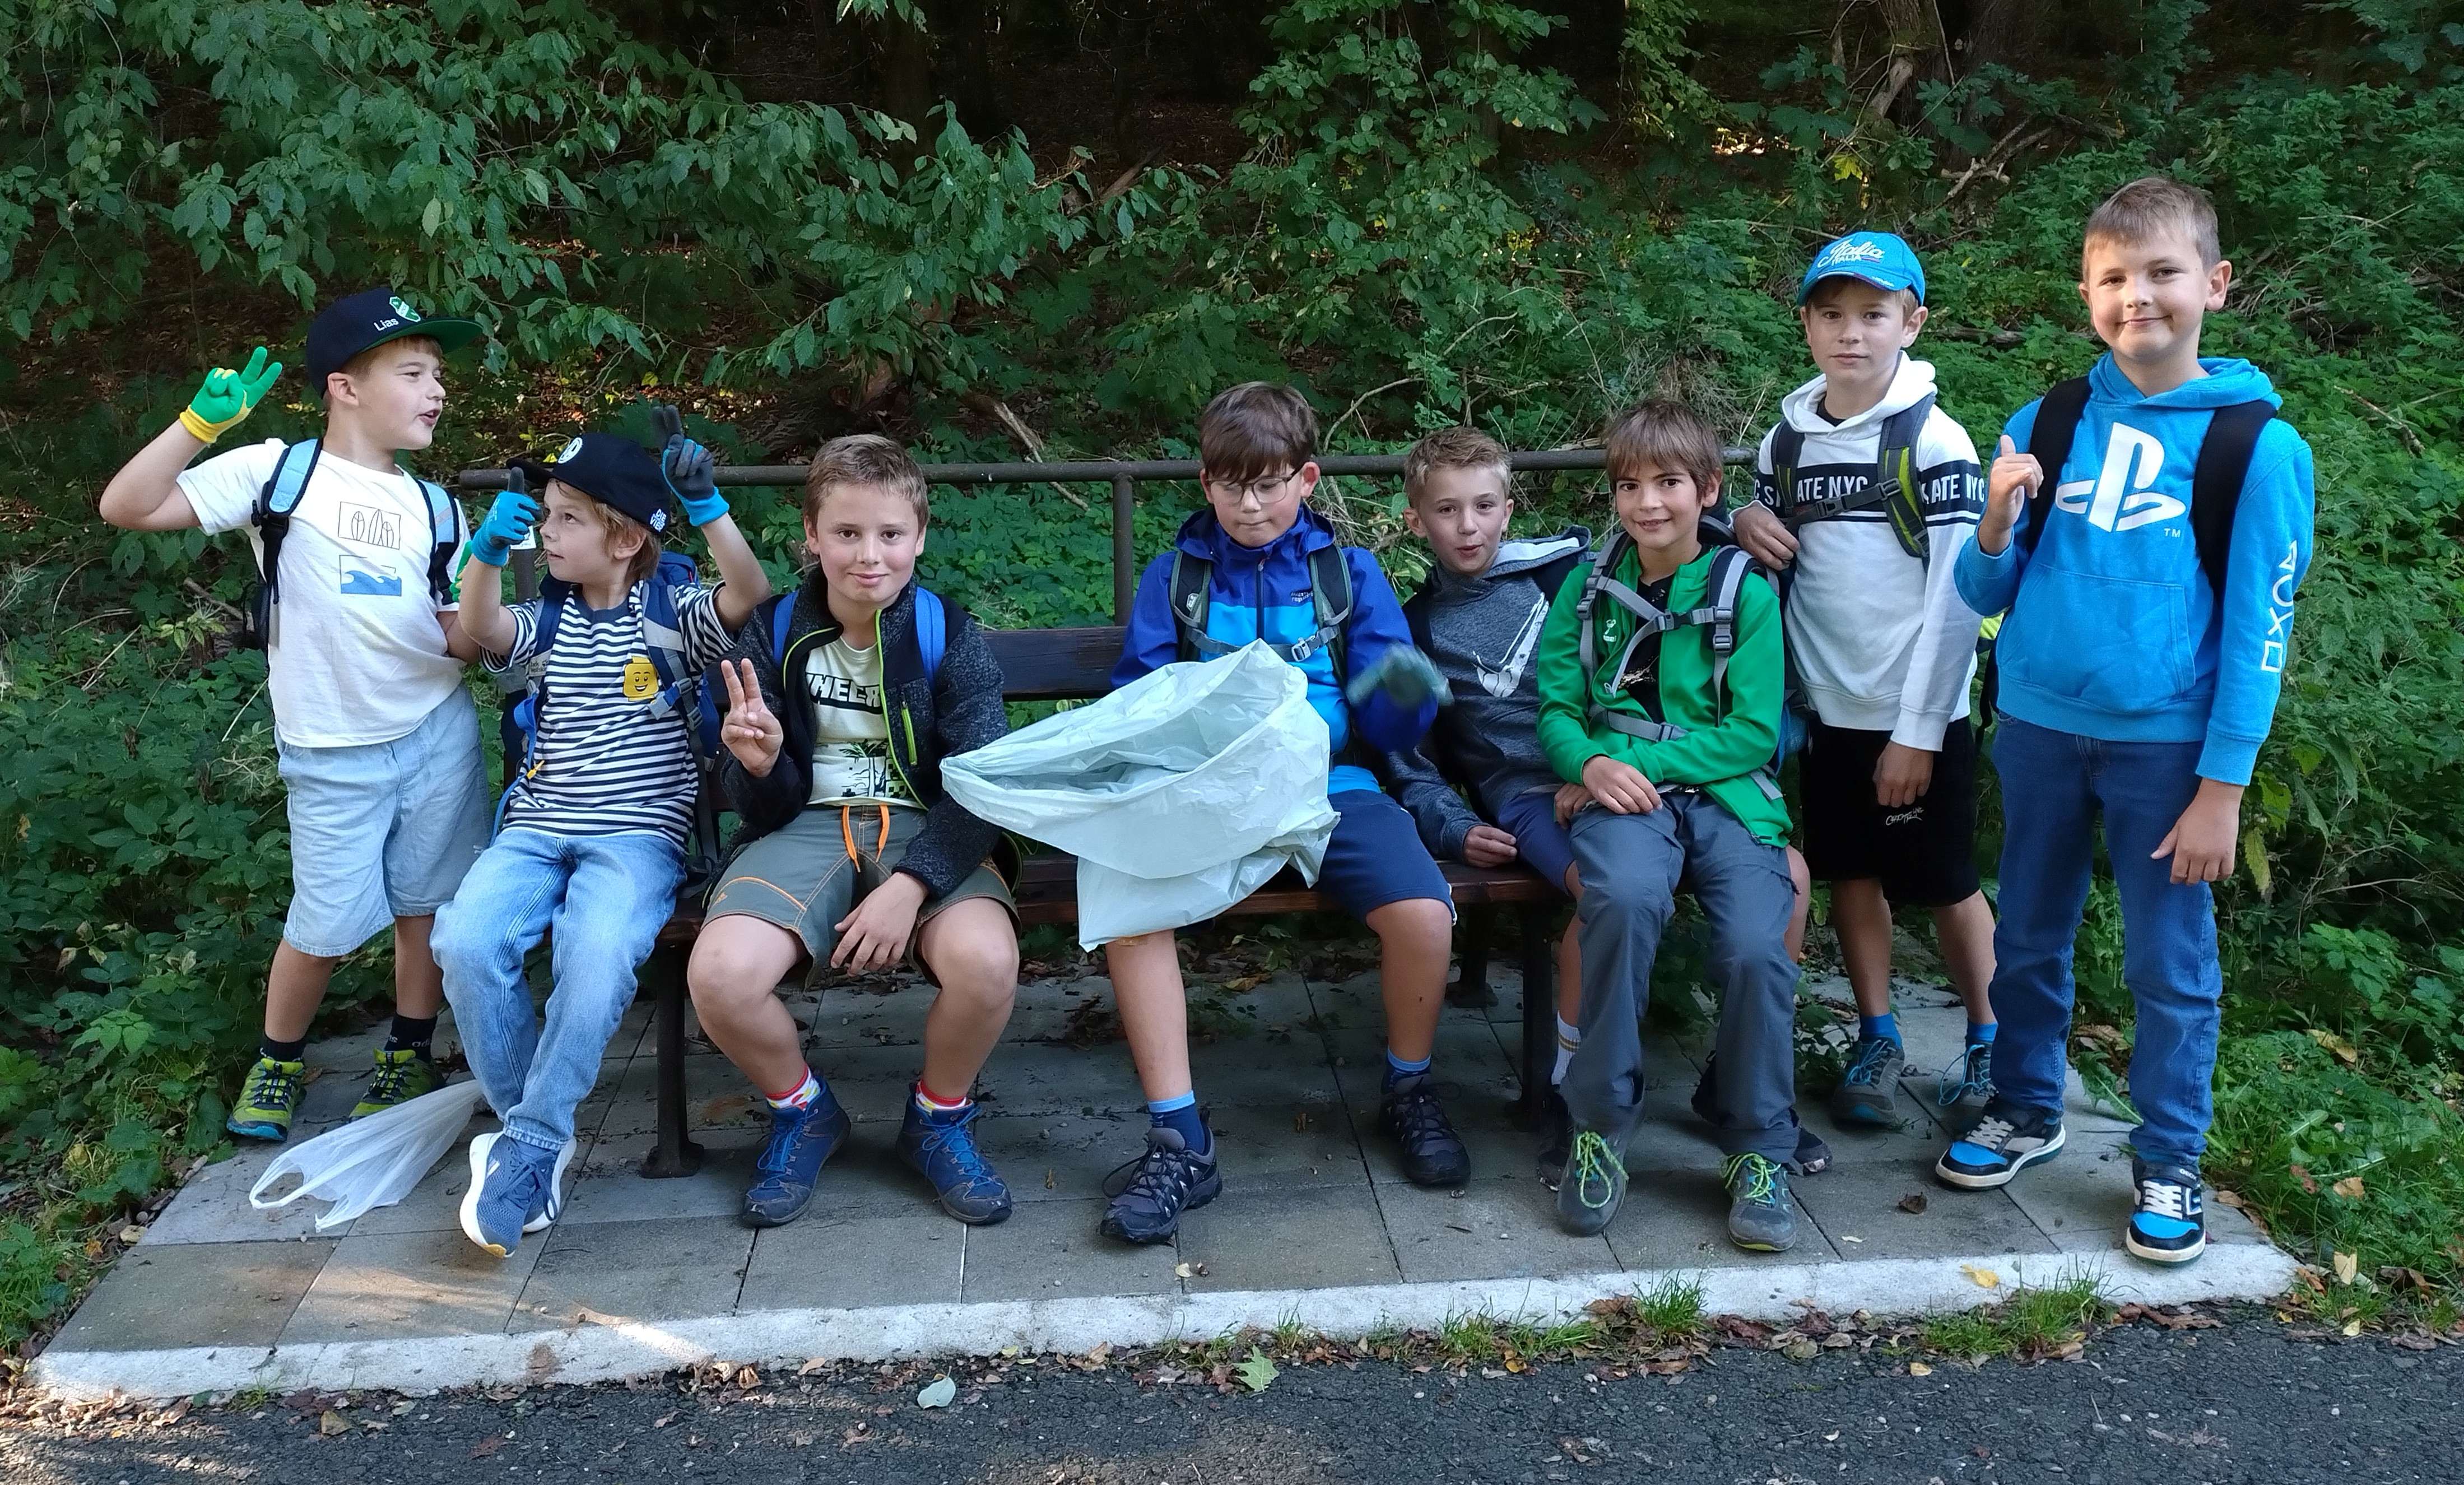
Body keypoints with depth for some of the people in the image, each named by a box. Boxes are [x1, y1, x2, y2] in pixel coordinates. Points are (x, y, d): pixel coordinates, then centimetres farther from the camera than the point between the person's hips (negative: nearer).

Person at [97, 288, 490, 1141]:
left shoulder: (433, 509, 7)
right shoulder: (277, 473, -5)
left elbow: (464, 646, 3)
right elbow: (127, 508, -12)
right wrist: (204, 421, -22)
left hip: (440, 735, 4)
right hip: (331, 754, -3)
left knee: (426, 907, 10)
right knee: (327, 926, 2)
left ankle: (409, 1056, 30)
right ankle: (279, 1061, 29)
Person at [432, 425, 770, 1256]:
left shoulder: (673, 610, 4)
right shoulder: (550, 618, 16)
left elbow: (748, 597, -15)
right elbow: (479, 631, -4)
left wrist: (707, 509, -28)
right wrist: (488, 550, -22)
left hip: (639, 831, -4)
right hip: (537, 827, 4)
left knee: (598, 949, -35)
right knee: (465, 940, -25)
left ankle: (531, 1140, -19)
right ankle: (529, 1123, -6)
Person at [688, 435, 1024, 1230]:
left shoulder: (950, 636, -2)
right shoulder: (773, 635, 3)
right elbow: (764, 811, 5)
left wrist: (911, 884, -24)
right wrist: (757, 765, -20)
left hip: (927, 830, -1)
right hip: (808, 828, 2)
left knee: (985, 962, -33)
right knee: (719, 976, -28)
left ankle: (939, 1118, 2)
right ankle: (803, 1112, 7)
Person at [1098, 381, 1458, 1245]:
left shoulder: (1350, 574, 12)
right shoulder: (1175, 577, 13)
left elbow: (1391, 729, 6)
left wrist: (1404, 693, -17)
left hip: (1330, 783, 0)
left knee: (1422, 914, -26)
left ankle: (1408, 1093, 5)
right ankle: (1178, 1141, -17)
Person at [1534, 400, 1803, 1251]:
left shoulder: (1746, 592, 5)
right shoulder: (1590, 585, 13)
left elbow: (1754, 732, -1)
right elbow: (1556, 706, 10)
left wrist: (1636, 758, -11)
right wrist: (1591, 764, -12)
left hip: (1727, 794, 0)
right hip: (1624, 796, 0)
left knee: (1756, 947, -26)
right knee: (1624, 898, -34)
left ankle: (1759, 1151, -2)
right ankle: (1601, 1125, -18)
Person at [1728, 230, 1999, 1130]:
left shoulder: (1935, 442, -10)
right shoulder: (1785, 439, 6)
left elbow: (1953, 598, -12)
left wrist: (1917, 733, -15)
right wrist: (1746, 525, -7)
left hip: (1918, 717, -4)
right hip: (1826, 709, 5)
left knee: (1944, 885, 6)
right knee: (1851, 873, 12)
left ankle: (1989, 1041, 25)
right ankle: (1877, 1039, 26)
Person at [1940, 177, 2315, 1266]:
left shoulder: (2256, 445, -6)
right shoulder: (2045, 424, 2)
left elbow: (2259, 627, -6)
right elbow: (1989, 596, 6)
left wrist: (2223, 788, -10)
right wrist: (1996, 527, -15)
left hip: (2166, 746, -3)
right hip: (2039, 728, 3)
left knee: (2170, 964, 6)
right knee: (2029, 941, 15)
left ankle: (2167, 1162, 22)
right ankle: (2025, 1111, 33)